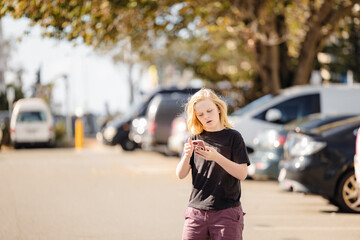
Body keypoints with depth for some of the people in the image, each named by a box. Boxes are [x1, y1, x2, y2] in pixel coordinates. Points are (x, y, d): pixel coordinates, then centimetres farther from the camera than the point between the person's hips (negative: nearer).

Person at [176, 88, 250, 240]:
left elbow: (242, 174, -8)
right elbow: (181, 175, 6)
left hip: (227, 211, -3)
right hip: (196, 209, 3)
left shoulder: (232, 137, 1)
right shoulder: (195, 139, 10)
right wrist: (187, 156, -14)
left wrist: (216, 157, -20)